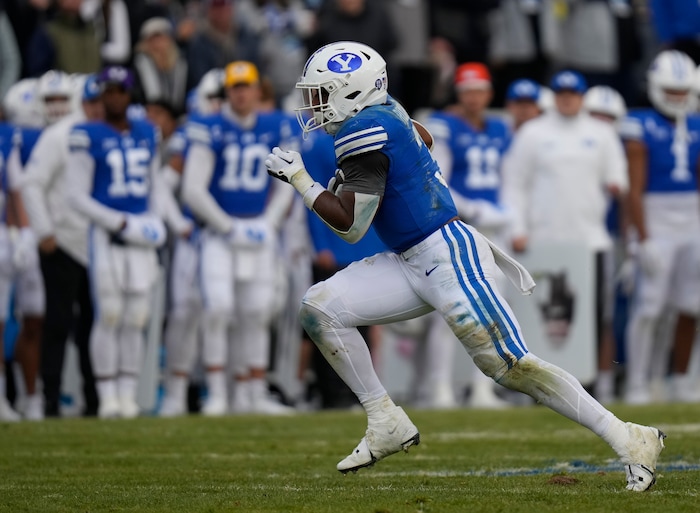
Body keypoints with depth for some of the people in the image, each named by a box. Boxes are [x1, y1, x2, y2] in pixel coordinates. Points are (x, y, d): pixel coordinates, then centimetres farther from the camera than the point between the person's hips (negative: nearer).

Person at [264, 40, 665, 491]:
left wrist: (300, 180, -6)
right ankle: (388, 425, 5)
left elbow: (351, 226, -17)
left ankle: (631, 441, -6)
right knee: (320, 308, 1)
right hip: (412, 264, 10)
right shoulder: (382, 110, 10)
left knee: (510, 364, -13)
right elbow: (422, 137, 34)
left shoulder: (365, 132, -17)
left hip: (448, 256, -10)